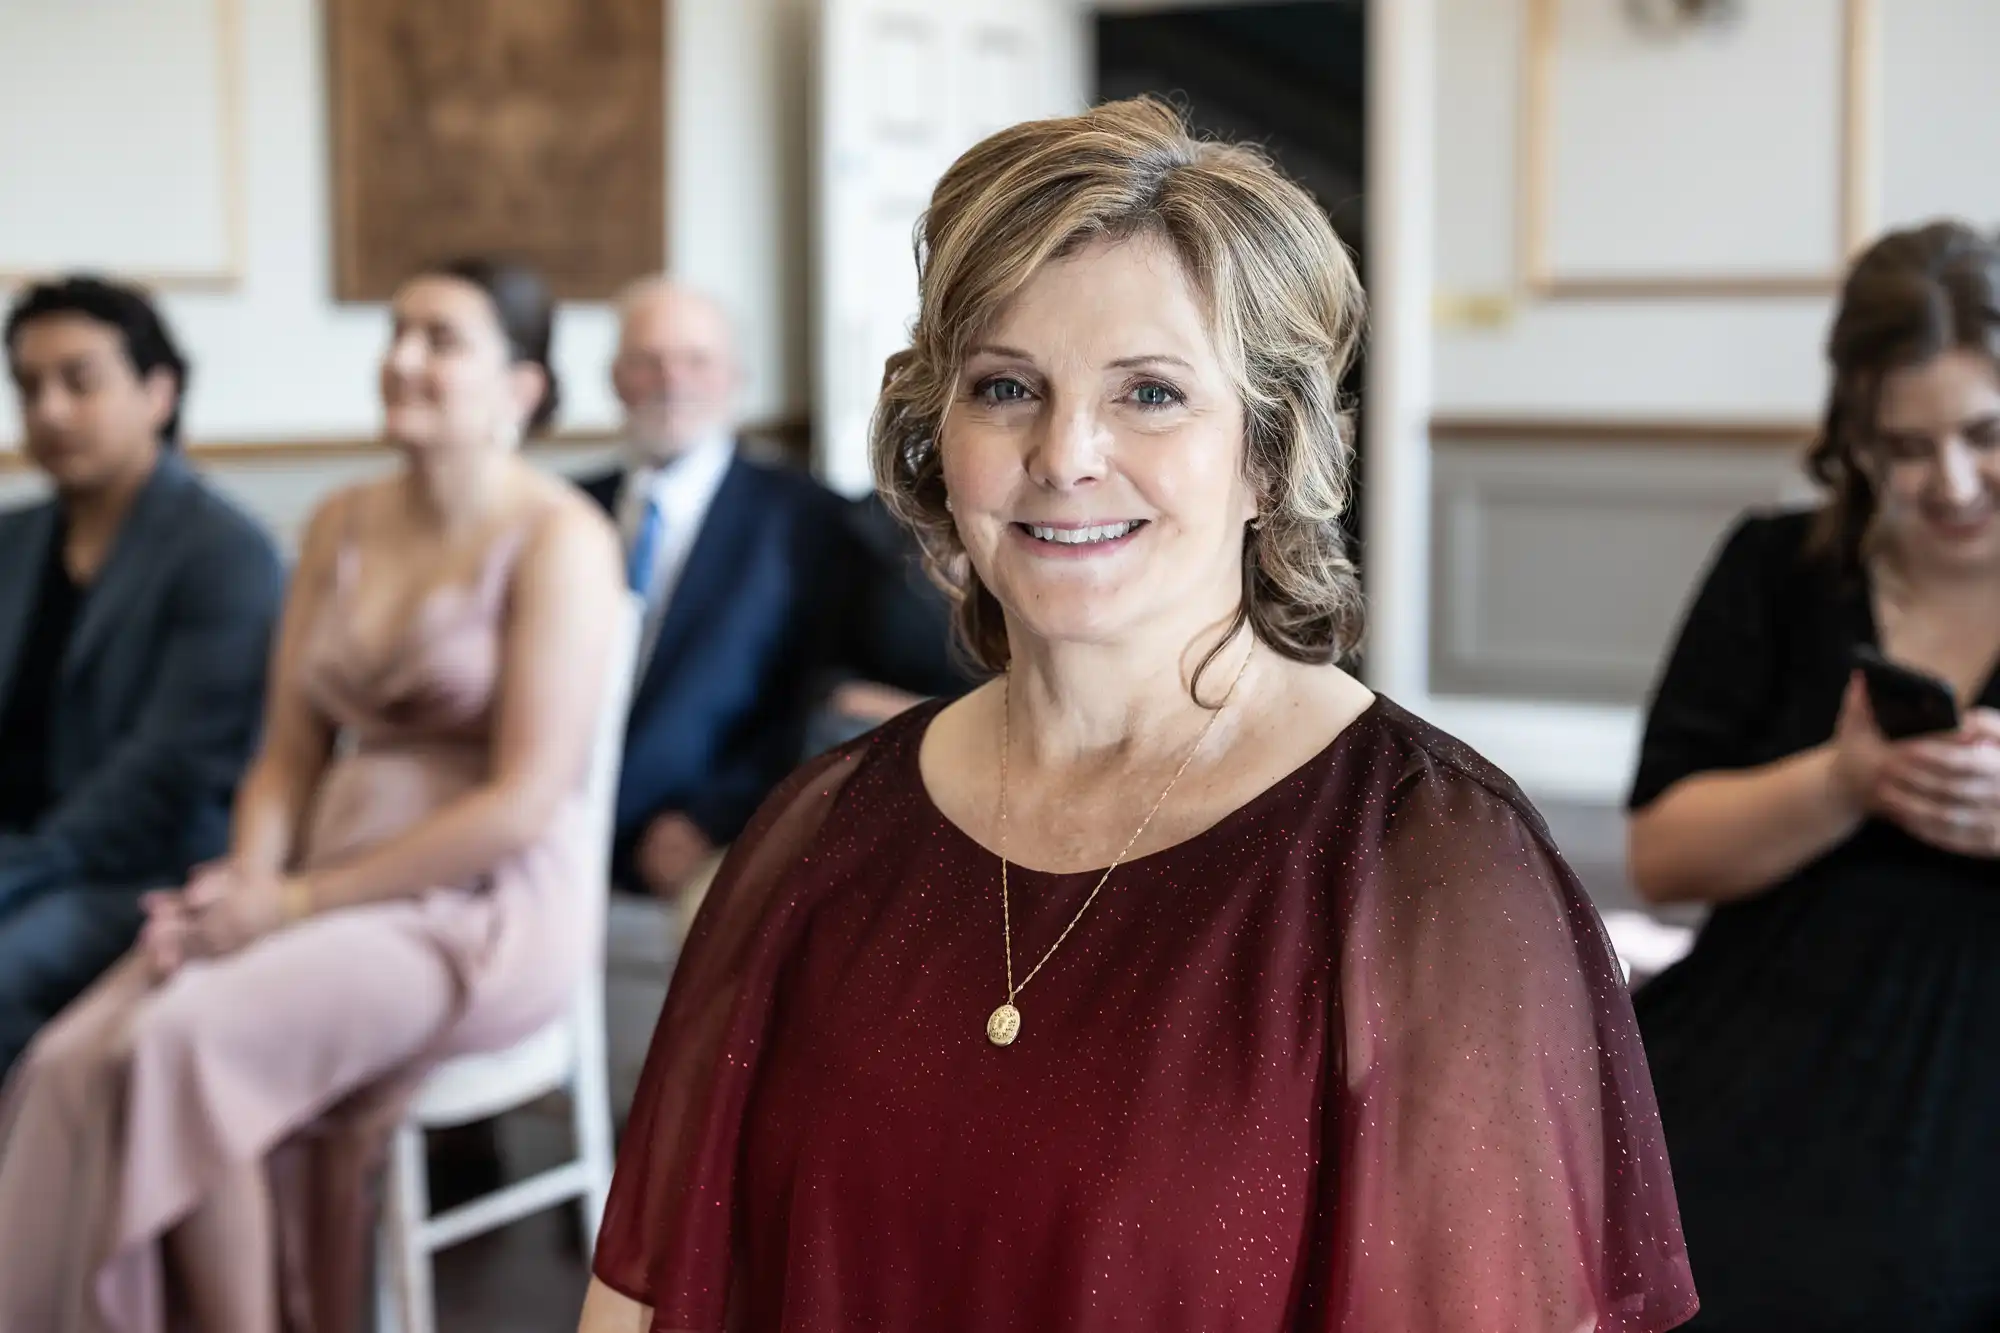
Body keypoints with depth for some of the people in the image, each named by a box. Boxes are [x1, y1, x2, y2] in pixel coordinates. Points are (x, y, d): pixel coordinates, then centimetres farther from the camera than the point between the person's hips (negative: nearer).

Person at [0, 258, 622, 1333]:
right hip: (334, 887, 6)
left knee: (184, 1042, -28)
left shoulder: (557, 538, -7)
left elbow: (526, 800, -14)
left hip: (488, 905, -6)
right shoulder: (340, 527, 13)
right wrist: (242, 884, -9)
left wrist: (297, 899, -14)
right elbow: (288, 754, 12)